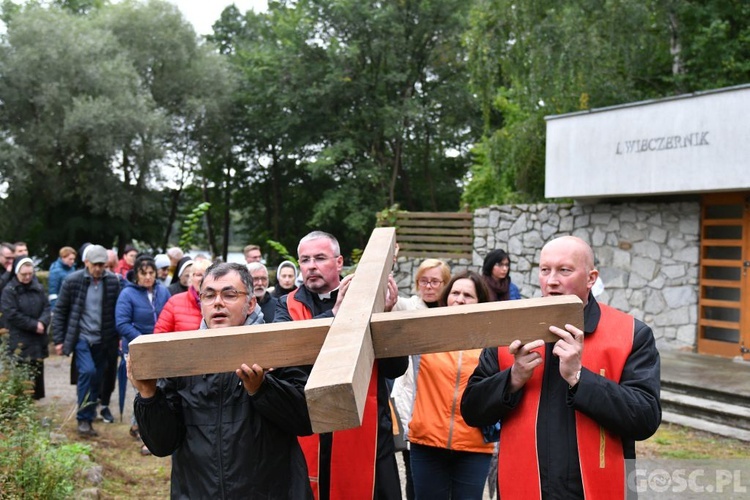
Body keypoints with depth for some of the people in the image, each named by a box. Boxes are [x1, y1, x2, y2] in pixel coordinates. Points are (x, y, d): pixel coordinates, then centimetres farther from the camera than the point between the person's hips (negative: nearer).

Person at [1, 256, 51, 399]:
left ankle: (36, 397, 22)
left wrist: (42, 322, -14)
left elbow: (47, 307, 6)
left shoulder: (38, 287, 7)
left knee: (37, 370, 12)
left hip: (38, 338, 5)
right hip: (20, 341, -5)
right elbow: (12, 315, -14)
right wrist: (34, 325, -15)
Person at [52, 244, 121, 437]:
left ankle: (89, 413, 23)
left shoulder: (113, 281, -3)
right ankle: (84, 419, -7)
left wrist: (119, 337, 2)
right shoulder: (72, 281, -7)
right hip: (80, 337, -3)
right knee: (87, 371, -18)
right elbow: (60, 311, 0)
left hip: (102, 339, 3)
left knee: (97, 378, 6)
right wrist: (59, 340, -1)